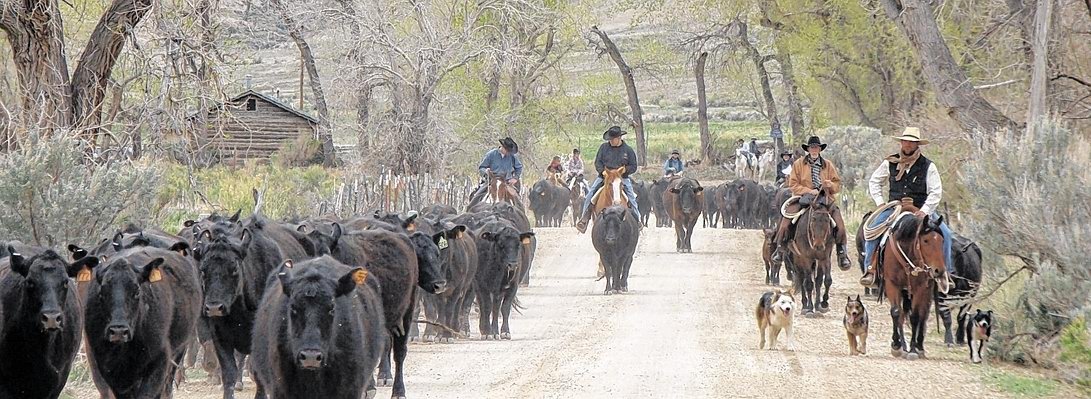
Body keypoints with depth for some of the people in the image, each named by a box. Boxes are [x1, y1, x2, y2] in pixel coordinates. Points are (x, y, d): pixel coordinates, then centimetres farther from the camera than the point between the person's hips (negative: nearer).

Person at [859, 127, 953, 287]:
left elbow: (936, 192, -5)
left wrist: (924, 211, -18)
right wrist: (879, 202, 3)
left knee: (945, 234, -19)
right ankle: (870, 270, -17)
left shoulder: (928, 166, -2)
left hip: (921, 209, -1)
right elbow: (874, 182, 17)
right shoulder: (890, 163, 5)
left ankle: (945, 272, -6)